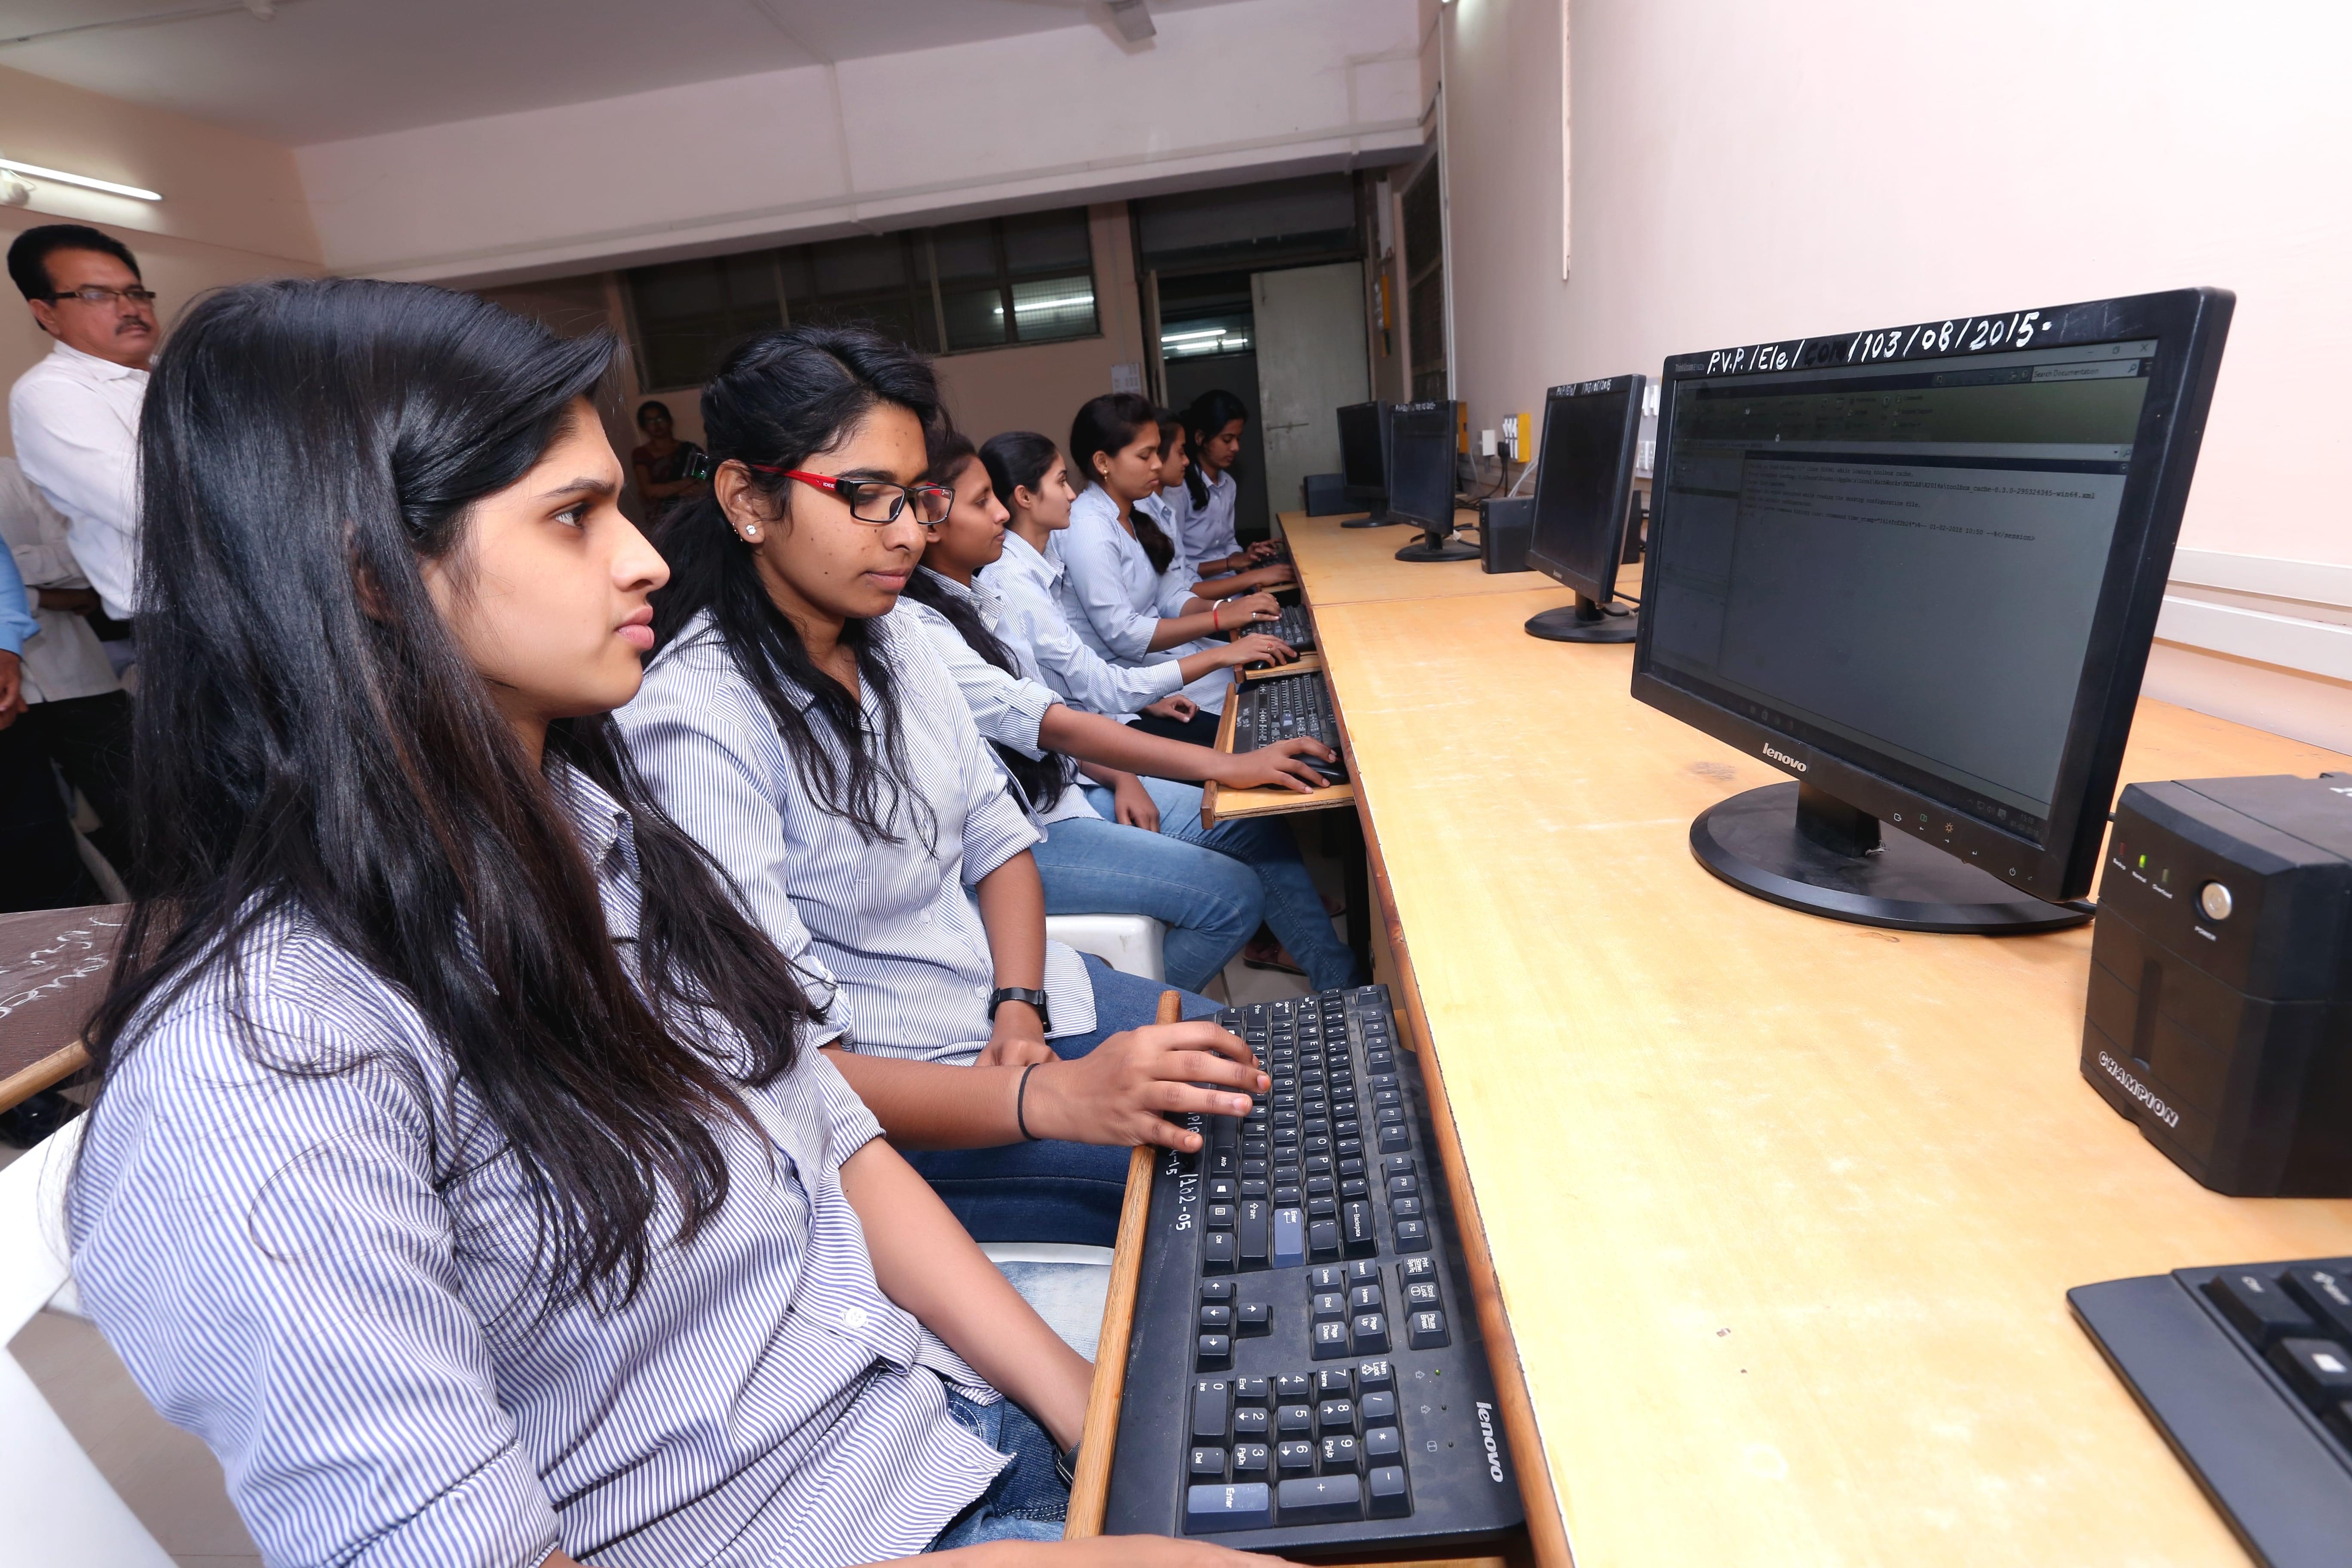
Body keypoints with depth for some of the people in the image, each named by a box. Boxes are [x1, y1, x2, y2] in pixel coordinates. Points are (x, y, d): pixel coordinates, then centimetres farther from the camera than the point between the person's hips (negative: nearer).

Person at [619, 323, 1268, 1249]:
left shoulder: (889, 637, 2)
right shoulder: (697, 719, -23)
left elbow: (997, 839, 7)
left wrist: (1021, 1005, -10)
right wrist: (1049, 1096, -37)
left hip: (1025, 992, 8)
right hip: (897, 1109, -7)